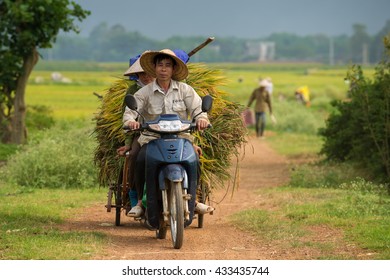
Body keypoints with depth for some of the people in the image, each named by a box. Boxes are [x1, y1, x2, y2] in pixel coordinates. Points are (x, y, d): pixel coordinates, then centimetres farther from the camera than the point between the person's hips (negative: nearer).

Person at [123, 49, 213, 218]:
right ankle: (141, 201, -13)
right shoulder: (145, 92, 6)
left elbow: (197, 108, -1)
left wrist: (201, 119, -24)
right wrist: (130, 121, -27)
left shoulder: (185, 90, 8)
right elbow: (130, 110, -3)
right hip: (152, 139, 0)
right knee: (141, 161, -30)